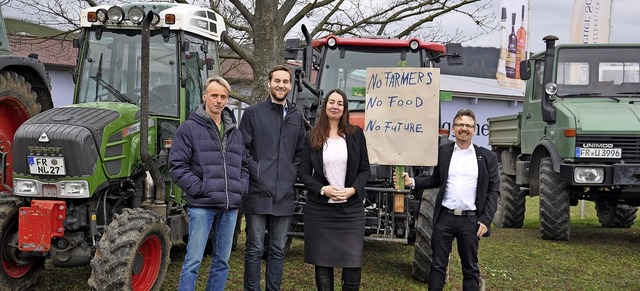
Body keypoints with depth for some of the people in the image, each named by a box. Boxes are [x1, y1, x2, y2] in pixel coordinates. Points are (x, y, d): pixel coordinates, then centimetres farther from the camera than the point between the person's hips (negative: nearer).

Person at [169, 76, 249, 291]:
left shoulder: (235, 133, 15)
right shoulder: (189, 129, -3)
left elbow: (244, 166, 21)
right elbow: (177, 165, -8)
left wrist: (241, 190, 5)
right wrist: (199, 189, -14)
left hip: (230, 207, 6)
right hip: (202, 205, -5)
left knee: (222, 261, 12)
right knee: (193, 261, -5)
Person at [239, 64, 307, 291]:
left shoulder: (297, 117, 13)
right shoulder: (253, 113, 0)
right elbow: (242, 149, -4)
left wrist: (292, 174, 4)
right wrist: (257, 172, -11)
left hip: (284, 195, 4)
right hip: (258, 193, -4)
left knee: (278, 250, 10)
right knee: (255, 249, 1)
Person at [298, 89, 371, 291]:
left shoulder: (356, 134, 4)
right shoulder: (313, 137, 4)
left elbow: (365, 170, 5)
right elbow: (304, 173, 2)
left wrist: (352, 190, -12)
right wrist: (322, 189, -14)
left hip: (351, 208, 0)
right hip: (319, 209, 0)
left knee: (353, 263, -3)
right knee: (322, 261, 5)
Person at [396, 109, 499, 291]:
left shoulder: (487, 157, 2)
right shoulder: (442, 152, 6)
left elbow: (494, 190, 1)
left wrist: (486, 220, -7)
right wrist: (412, 182, -3)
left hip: (471, 220, -1)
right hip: (444, 217, 1)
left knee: (470, 267, 8)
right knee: (438, 265, 6)